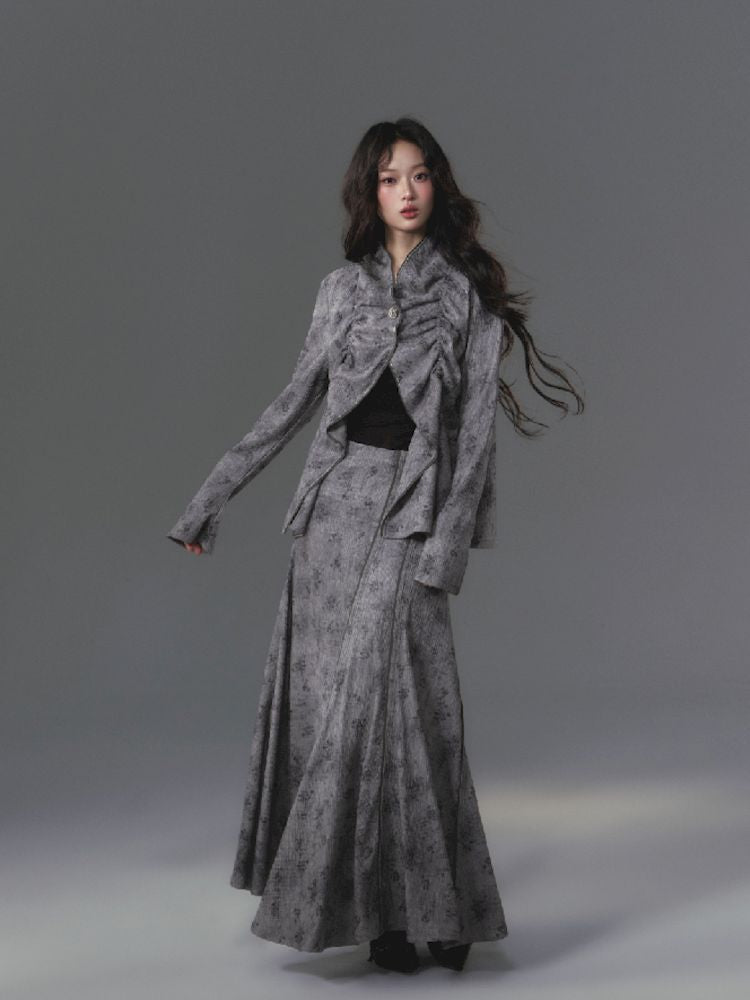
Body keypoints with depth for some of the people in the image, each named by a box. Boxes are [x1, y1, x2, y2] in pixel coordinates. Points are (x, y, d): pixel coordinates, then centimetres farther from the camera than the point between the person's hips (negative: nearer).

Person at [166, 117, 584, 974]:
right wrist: (212, 497, 16)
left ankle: (427, 907, 1)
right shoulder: (342, 289, 10)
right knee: (326, 696, 2)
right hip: (335, 502, 4)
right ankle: (373, 902, 12)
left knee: (392, 695, -11)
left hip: (413, 509, -4)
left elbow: (476, 429, -4)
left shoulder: (468, 294, 0)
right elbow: (293, 403, 15)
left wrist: (445, 546, -13)